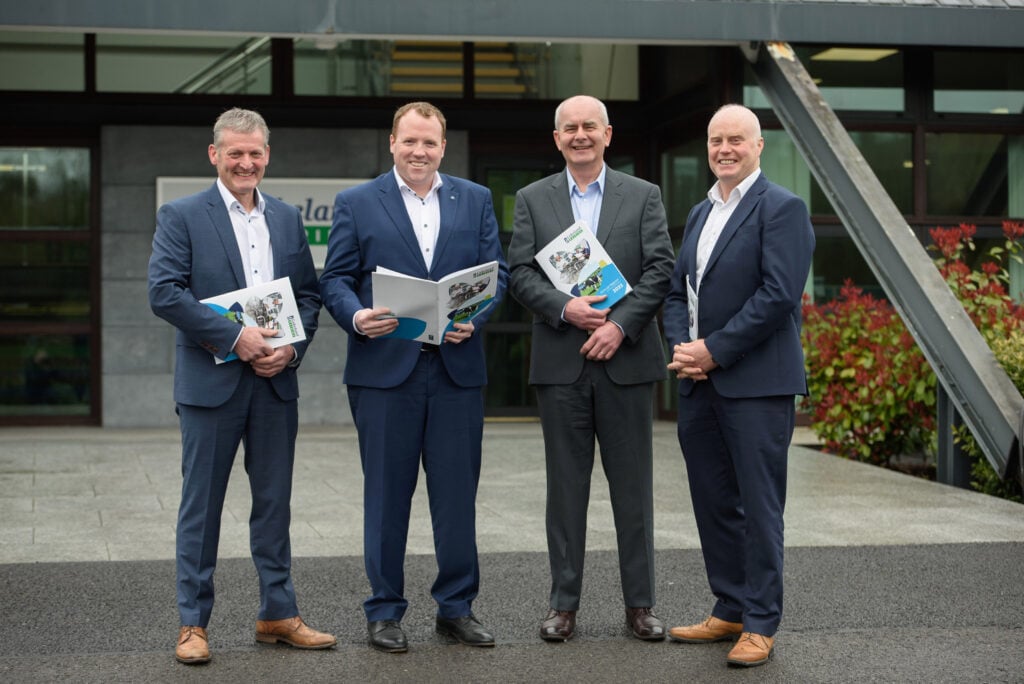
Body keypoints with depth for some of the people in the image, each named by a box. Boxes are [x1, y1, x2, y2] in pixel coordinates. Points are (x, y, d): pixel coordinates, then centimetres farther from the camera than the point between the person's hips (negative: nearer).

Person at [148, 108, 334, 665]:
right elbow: (164, 292, -13)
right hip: (210, 382, -4)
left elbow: (309, 294, 12)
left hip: (276, 382, 4)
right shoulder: (181, 216, -2)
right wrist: (235, 337, -18)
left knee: (274, 502, 10)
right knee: (201, 504, 2)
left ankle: (278, 615, 20)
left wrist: (291, 347, -7)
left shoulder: (287, 219, 12)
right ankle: (193, 623, 10)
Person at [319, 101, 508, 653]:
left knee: (457, 494, 6)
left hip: (457, 367, 2)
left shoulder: (475, 200, 12)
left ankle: (457, 607, 18)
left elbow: (496, 272, 7)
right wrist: (356, 317, -18)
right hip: (384, 367, -2)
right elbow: (335, 279, 1)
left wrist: (475, 319, -11)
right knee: (386, 494, 4)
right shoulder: (356, 203, 5)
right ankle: (384, 612, 15)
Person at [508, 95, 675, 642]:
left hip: (625, 359, 0)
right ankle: (563, 604, 12)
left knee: (633, 486, 4)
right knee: (565, 486, 5)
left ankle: (639, 603, 13)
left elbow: (660, 269, -1)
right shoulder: (532, 200, 9)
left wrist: (619, 325, -13)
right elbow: (520, 272, 2)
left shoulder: (643, 196, 7)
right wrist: (564, 308, -14)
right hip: (560, 363, 1)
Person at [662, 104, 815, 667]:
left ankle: (761, 625, 6)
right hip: (698, 385, 8)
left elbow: (779, 295, -16)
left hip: (756, 383, -7)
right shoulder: (700, 213, 18)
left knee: (758, 505, -2)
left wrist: (714, 350, -15)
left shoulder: (781, 209, -6)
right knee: (713, 502, 12)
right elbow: (677, 291, 18)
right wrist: (681, 347, -1)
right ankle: (730, 610, 23)